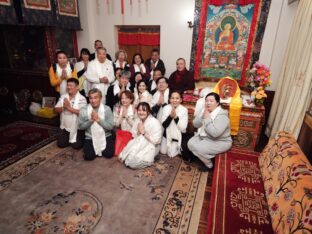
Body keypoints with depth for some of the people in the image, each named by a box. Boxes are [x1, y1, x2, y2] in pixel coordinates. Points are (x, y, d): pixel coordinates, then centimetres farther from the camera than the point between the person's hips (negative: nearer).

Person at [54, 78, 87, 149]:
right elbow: (56, 109, 3)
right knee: (61, 144, 3)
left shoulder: (82, 99, -12)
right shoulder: (63, 97, 3)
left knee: (76, 146, -7)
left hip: (77, 128, -4)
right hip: (65, 127, 5)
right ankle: (68, 139, 35)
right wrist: (64, 107, -18)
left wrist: (69, 107, -22)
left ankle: (81, 138, 25)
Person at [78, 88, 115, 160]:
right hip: (90, 137, 1)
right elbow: (81, 126, -3)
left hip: (105, 136, 0)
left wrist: (98, 119, -23)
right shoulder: (84, 110, -5)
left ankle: (101, 148, 20)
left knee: (109, 154, -15)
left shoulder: (107, 109, -9)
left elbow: (110, 126, -13)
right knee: (89, 156, -15)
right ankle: (92, 148, 20)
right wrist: (91, 120, -19)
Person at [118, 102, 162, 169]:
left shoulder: (155, 123, -19)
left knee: (133, 162, -23)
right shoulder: (137, 121, 2)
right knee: (122, 156, -15)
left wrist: (143, 132, -23)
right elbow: (134, 135, 7)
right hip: (138, 144, 6)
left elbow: (156, 141, -23)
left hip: (150, 146, -6)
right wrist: (138, 132, -15)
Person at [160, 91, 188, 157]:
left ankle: (178, 147, 26)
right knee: (163, 151, 7)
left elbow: (183, 128, -18)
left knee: (171, 154, -2)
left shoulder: (184, 110, -16)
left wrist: (176, 117, -29)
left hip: (178, 135, -3)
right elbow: (164, 125, -12)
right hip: (167, 134, 3)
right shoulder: (166, 108, -9)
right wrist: (170, 116, -27)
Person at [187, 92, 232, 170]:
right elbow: (195, 124, -2)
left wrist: (207, 118, -29)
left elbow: (214, 133, -35)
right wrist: (202, 116, -19)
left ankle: (209, 165, 3)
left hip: (220, 142, -8)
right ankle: (203, 157, 14)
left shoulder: (222, 116, -24)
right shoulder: (205, 111, 1)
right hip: (204, 137, 8)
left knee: (198, 148, -24)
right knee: (190, 143, -9)